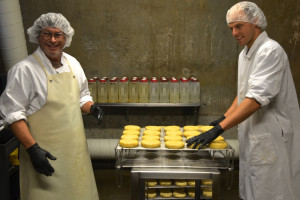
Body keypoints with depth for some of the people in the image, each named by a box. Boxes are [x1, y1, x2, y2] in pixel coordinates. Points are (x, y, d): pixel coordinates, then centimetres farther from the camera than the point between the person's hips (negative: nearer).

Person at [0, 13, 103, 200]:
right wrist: (33, 149, -22)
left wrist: (92, 107, -5)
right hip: (44, 154, -6)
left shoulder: (72, 63, 5)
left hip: (76, 148, 6)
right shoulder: (24, 70, -14)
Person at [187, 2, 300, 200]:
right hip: (252, 135, 9)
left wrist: (219, 128, -28)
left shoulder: (270, 51, -18)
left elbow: (257, 98, -27)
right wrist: (224, 118, 14)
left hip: (272, 137, -9)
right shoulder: (245, 54, 12)